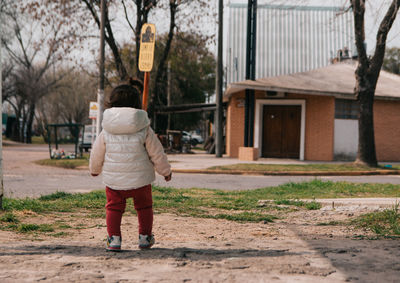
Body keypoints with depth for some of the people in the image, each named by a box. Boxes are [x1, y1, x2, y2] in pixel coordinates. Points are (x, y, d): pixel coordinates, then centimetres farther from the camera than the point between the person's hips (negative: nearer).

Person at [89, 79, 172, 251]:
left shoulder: (106, 131, -3)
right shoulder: (144, 129, -7)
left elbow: (97, 154, 8)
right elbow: (156, 153, 0)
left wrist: (95, 169, 29)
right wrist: (165, 171, 15)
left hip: (113, 179, 1)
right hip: (140, 179, 0)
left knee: (113, 207, 14)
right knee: (144, 206, 18)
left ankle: (114, 238, 4)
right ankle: (145, 237, 23)